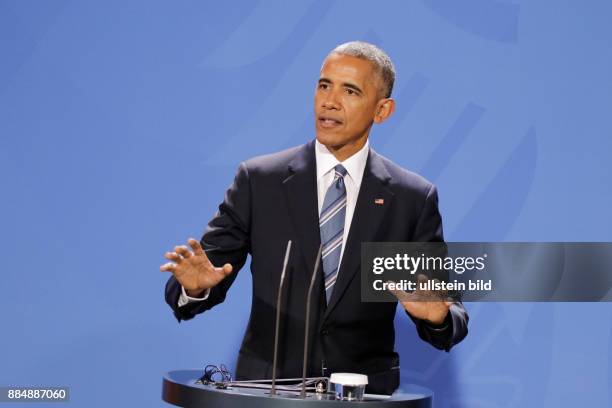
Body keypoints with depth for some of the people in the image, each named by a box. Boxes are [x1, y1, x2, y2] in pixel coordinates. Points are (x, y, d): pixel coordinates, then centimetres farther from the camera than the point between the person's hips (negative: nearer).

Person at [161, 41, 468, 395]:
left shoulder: (414, 198, 5)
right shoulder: (258, 180, 5)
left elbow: (448, 309, 5)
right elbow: (210, 268, 4)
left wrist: (438, 315, -16)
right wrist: (195, 286, -17)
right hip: (266, 389, 0)